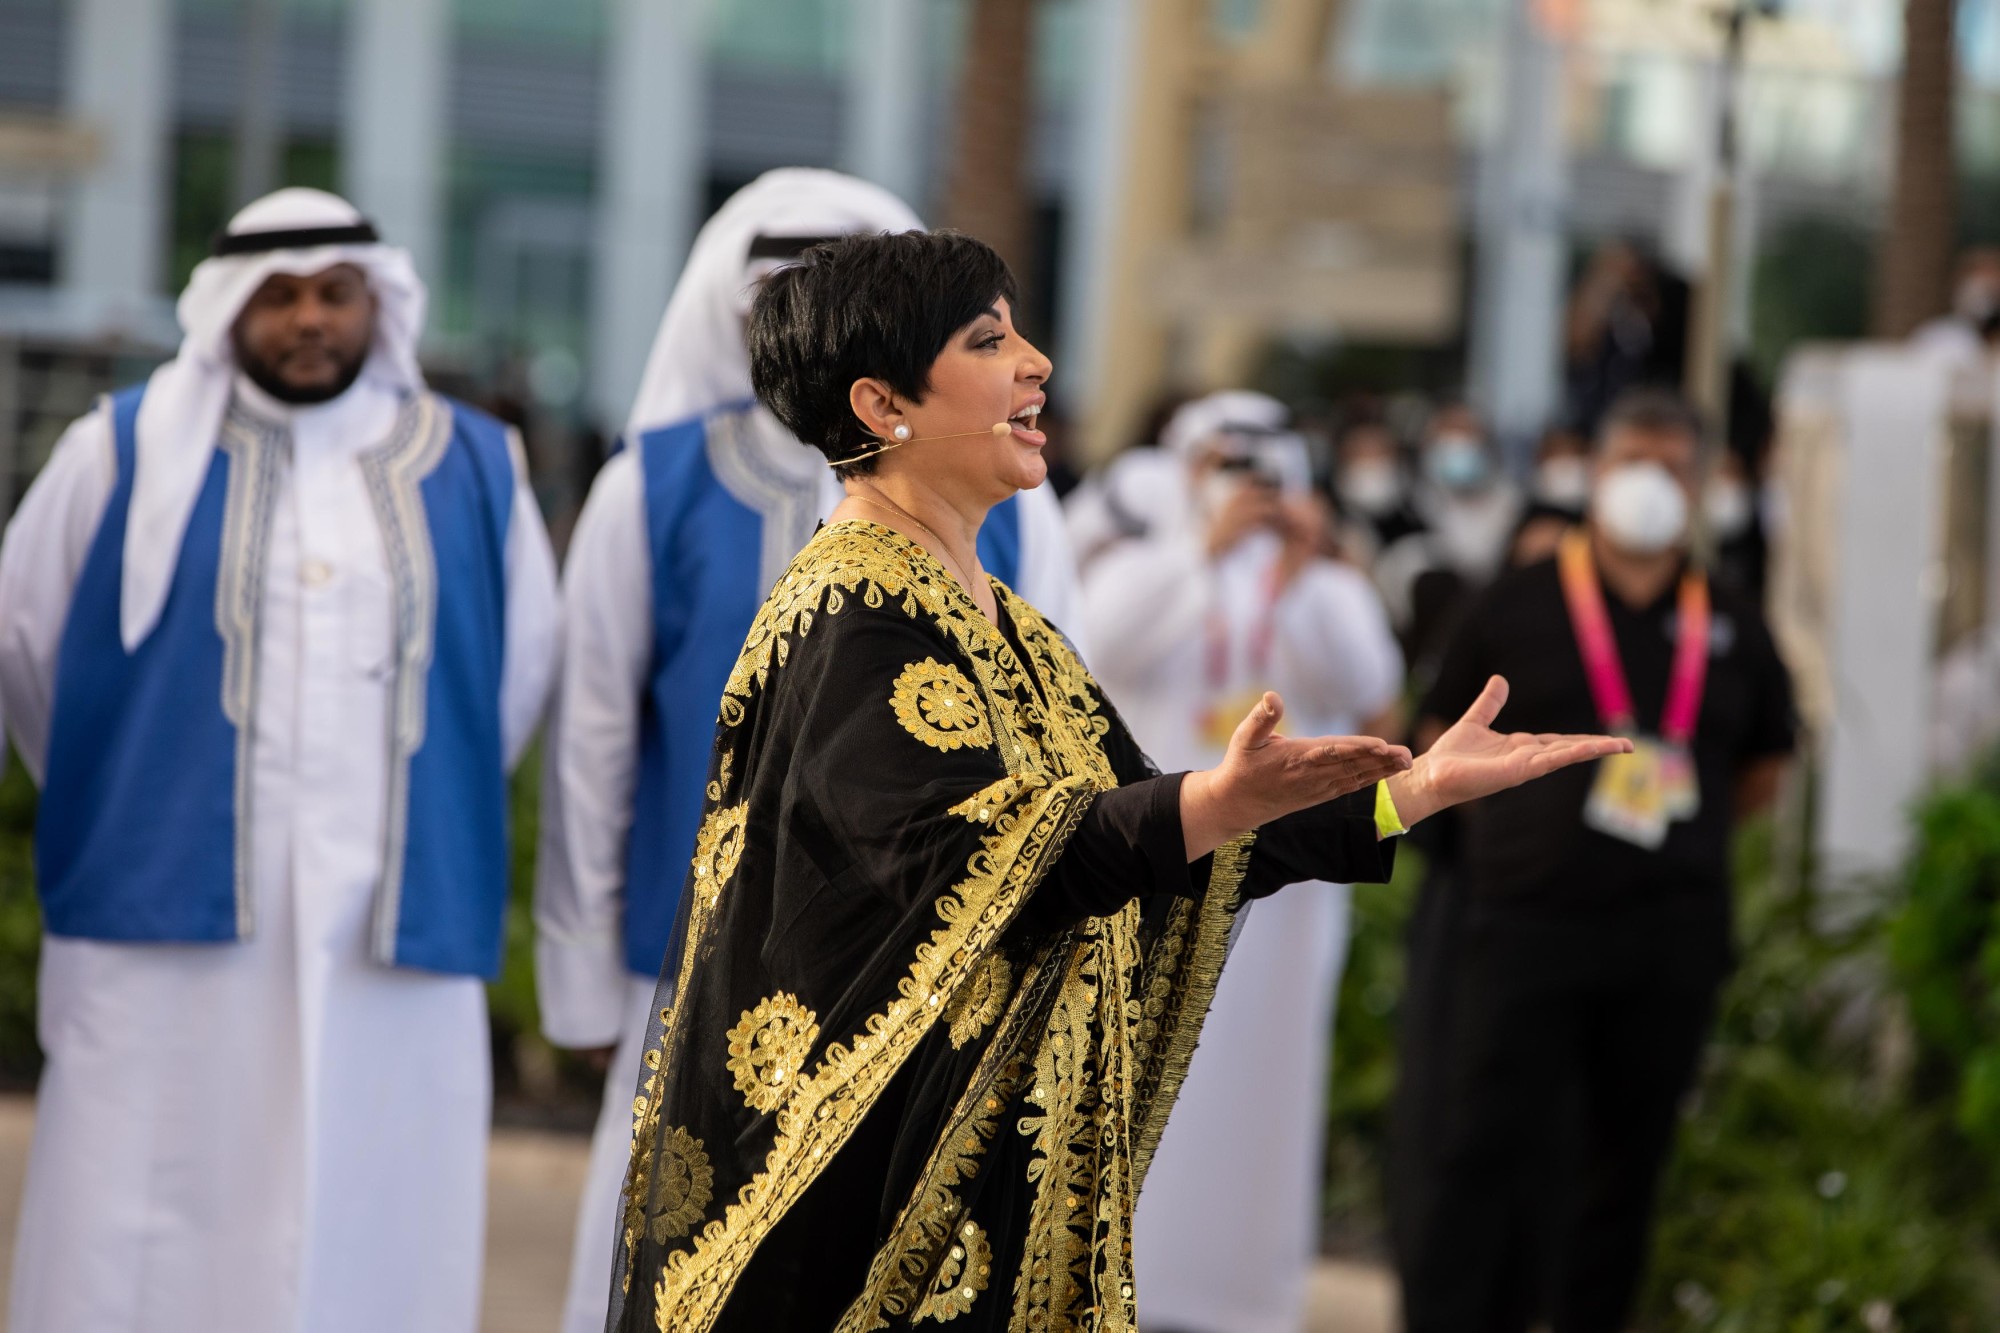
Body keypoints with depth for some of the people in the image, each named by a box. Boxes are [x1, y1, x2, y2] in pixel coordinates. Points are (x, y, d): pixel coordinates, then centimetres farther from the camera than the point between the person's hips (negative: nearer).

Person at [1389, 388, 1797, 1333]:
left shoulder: (1730, 628, 8)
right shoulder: (1522, 605, 0)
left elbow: (1763, 767, 18)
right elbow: (1439, 740, 6)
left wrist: (1682, 829, 7)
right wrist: (1526, 819, -2)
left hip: (1670, 935, 3)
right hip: (1526, 924, -3)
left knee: (1626, 1158, 9)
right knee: (1487, 1149, -5)